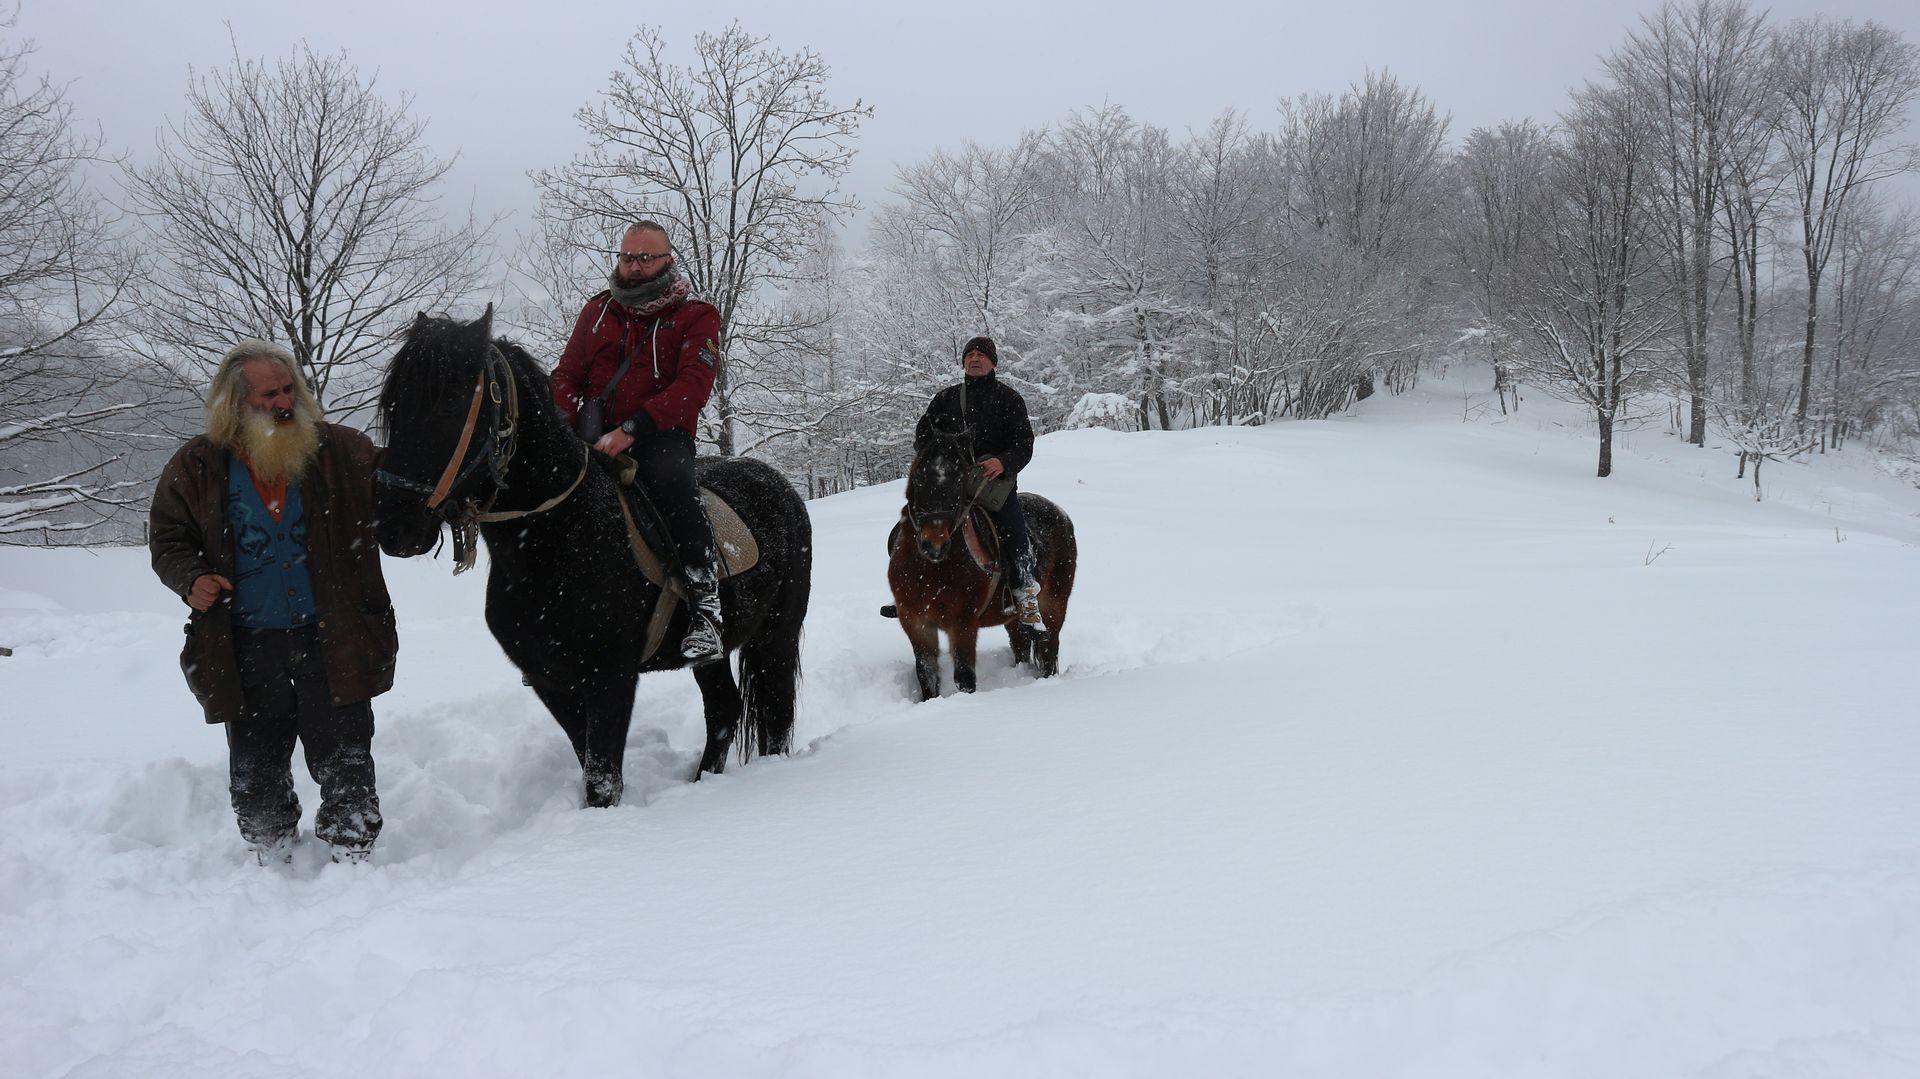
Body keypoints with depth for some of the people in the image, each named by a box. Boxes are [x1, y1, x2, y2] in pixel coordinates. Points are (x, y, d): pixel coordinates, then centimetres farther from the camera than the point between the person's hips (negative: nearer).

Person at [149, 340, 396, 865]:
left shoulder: (343, 450, 2)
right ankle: (272, 863, 27)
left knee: (345, 762, 2)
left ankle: (353, 857, 15)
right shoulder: (196, 466, 2)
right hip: (246, 649, 1)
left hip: (331, 641, -1)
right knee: (256, 768, 10)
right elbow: (167, 539, 11)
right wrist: (191, 577, -9)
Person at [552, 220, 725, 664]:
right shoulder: (598, 310, 20)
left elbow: (693, 385, -9)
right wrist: (566, 427, -5)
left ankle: (705, 610, -42)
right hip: (594, 438, 5)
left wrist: (631, 430, -22)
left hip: (660, 438, -5)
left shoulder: (695, 315, 6)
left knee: (670, 479, -37)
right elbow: (567, 377, 18)